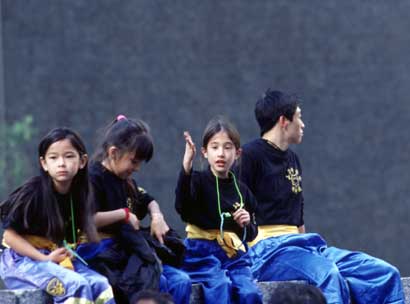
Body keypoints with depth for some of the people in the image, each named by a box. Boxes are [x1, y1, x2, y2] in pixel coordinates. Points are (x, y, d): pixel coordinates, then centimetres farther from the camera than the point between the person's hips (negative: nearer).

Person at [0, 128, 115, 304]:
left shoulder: (77, 195, 4)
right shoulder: (33, 193, -15)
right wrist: (45, 259, -17)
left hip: (59, 260, 7)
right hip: (22, 258, -7)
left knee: (100, 284, -13)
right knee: (76, 285, -27)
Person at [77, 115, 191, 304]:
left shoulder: (126, 181, 17)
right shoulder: (94, 179, -10)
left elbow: (148, 201, 34)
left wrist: (157, 215, 10)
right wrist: (123, 214, -12)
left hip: (128, 251, 9)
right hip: (103, 256, -9)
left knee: (181, 282, -6)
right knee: (157, 283, -27)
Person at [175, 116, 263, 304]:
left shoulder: (241, 191, 16)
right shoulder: (199, 181, 1)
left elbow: (250, 235, 25)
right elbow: (182, 206, -23)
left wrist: (246, 224, 0)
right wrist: (187, 165, -34)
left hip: (233, 254, 4)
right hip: (202, 252, -4)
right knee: (220, 287, -32)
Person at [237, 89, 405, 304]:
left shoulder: (292, 159, 25)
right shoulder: (250, 155, -3)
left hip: (299, 244, 9)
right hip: (265, 248, -9)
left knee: (386, 274, -7)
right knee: (328, 275, -38)